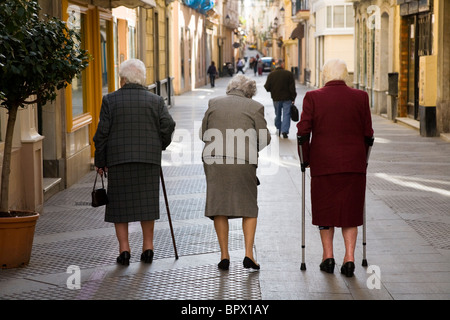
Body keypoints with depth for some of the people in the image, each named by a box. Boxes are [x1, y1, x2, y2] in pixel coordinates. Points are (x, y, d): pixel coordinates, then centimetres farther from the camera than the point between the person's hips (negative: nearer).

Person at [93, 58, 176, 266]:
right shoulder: (155, 101, 3)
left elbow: (102, 132, -2)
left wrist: (100, 161, 5)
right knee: (146, 202, 10)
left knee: (120, 203, 6)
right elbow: (168, 126, -3)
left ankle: (124, 249, 2)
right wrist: (159, 146, 15)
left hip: (118, 158, -1)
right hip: (149, 159, 2)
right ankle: (148, 247, 13)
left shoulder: (110, 100, -1)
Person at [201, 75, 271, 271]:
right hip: (243, 161, -2)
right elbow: (265, 138, 1)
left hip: (215, 159, 2)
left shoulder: (214, 103, 9)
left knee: (219, 206, 8)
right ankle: (248, 253, 2)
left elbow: (204, 134, 12)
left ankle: (224, 255, 9)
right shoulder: (255, 107, 3)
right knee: (249, 207, 10)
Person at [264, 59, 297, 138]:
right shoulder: (289, 74, -8)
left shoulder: (271, 75, -4)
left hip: (276, 99, 2)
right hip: (287, 98, -2)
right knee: (286, 114, -1)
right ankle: (285, 131, -13)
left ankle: (278, 131, 24)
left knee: (278, 114, 16)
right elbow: (292, 88, -7)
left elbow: (267, 88, -3)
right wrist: (293, 98, 2)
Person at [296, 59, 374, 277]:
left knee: (324, 209, 13)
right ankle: (349, 258, 3)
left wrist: (306, 158, 6)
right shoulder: (360, 97, 0)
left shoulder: (313, 97, -5)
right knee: (350, 209, 9)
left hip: (323, 163, -1)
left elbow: (303, 131, -6)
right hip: (354, 164, 1)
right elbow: (368, 133, 3)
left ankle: (328, 256, 18)